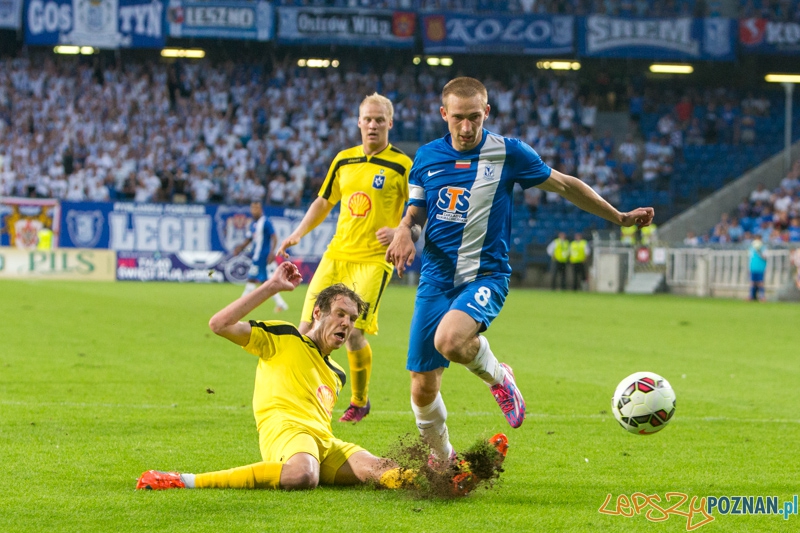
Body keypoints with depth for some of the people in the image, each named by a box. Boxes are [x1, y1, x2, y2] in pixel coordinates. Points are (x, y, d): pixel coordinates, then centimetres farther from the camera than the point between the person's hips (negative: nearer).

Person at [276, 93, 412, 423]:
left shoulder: (401, 166, -3)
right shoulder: (344, 160, 12)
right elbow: (324, 202, 23)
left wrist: (400, 231, -22)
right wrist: (299, 233, 10)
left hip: (373, 261, -5)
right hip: (336, 256, 5)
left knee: (354, 333, -14)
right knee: (308, 328, -3)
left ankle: (360, 402, 9)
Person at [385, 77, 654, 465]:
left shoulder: (507, 154, -3)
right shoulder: (427, 156, 5)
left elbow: (565, 186, 8)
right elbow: (414, 214, 15)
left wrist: (619, 217, 12)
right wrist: (404, 232, -9)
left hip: (485, 275, -3)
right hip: (436, 277, 4)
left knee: (449, 339, -35)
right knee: (422, 389, 1)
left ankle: (498, 377, -2)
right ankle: (441, 458, 29)